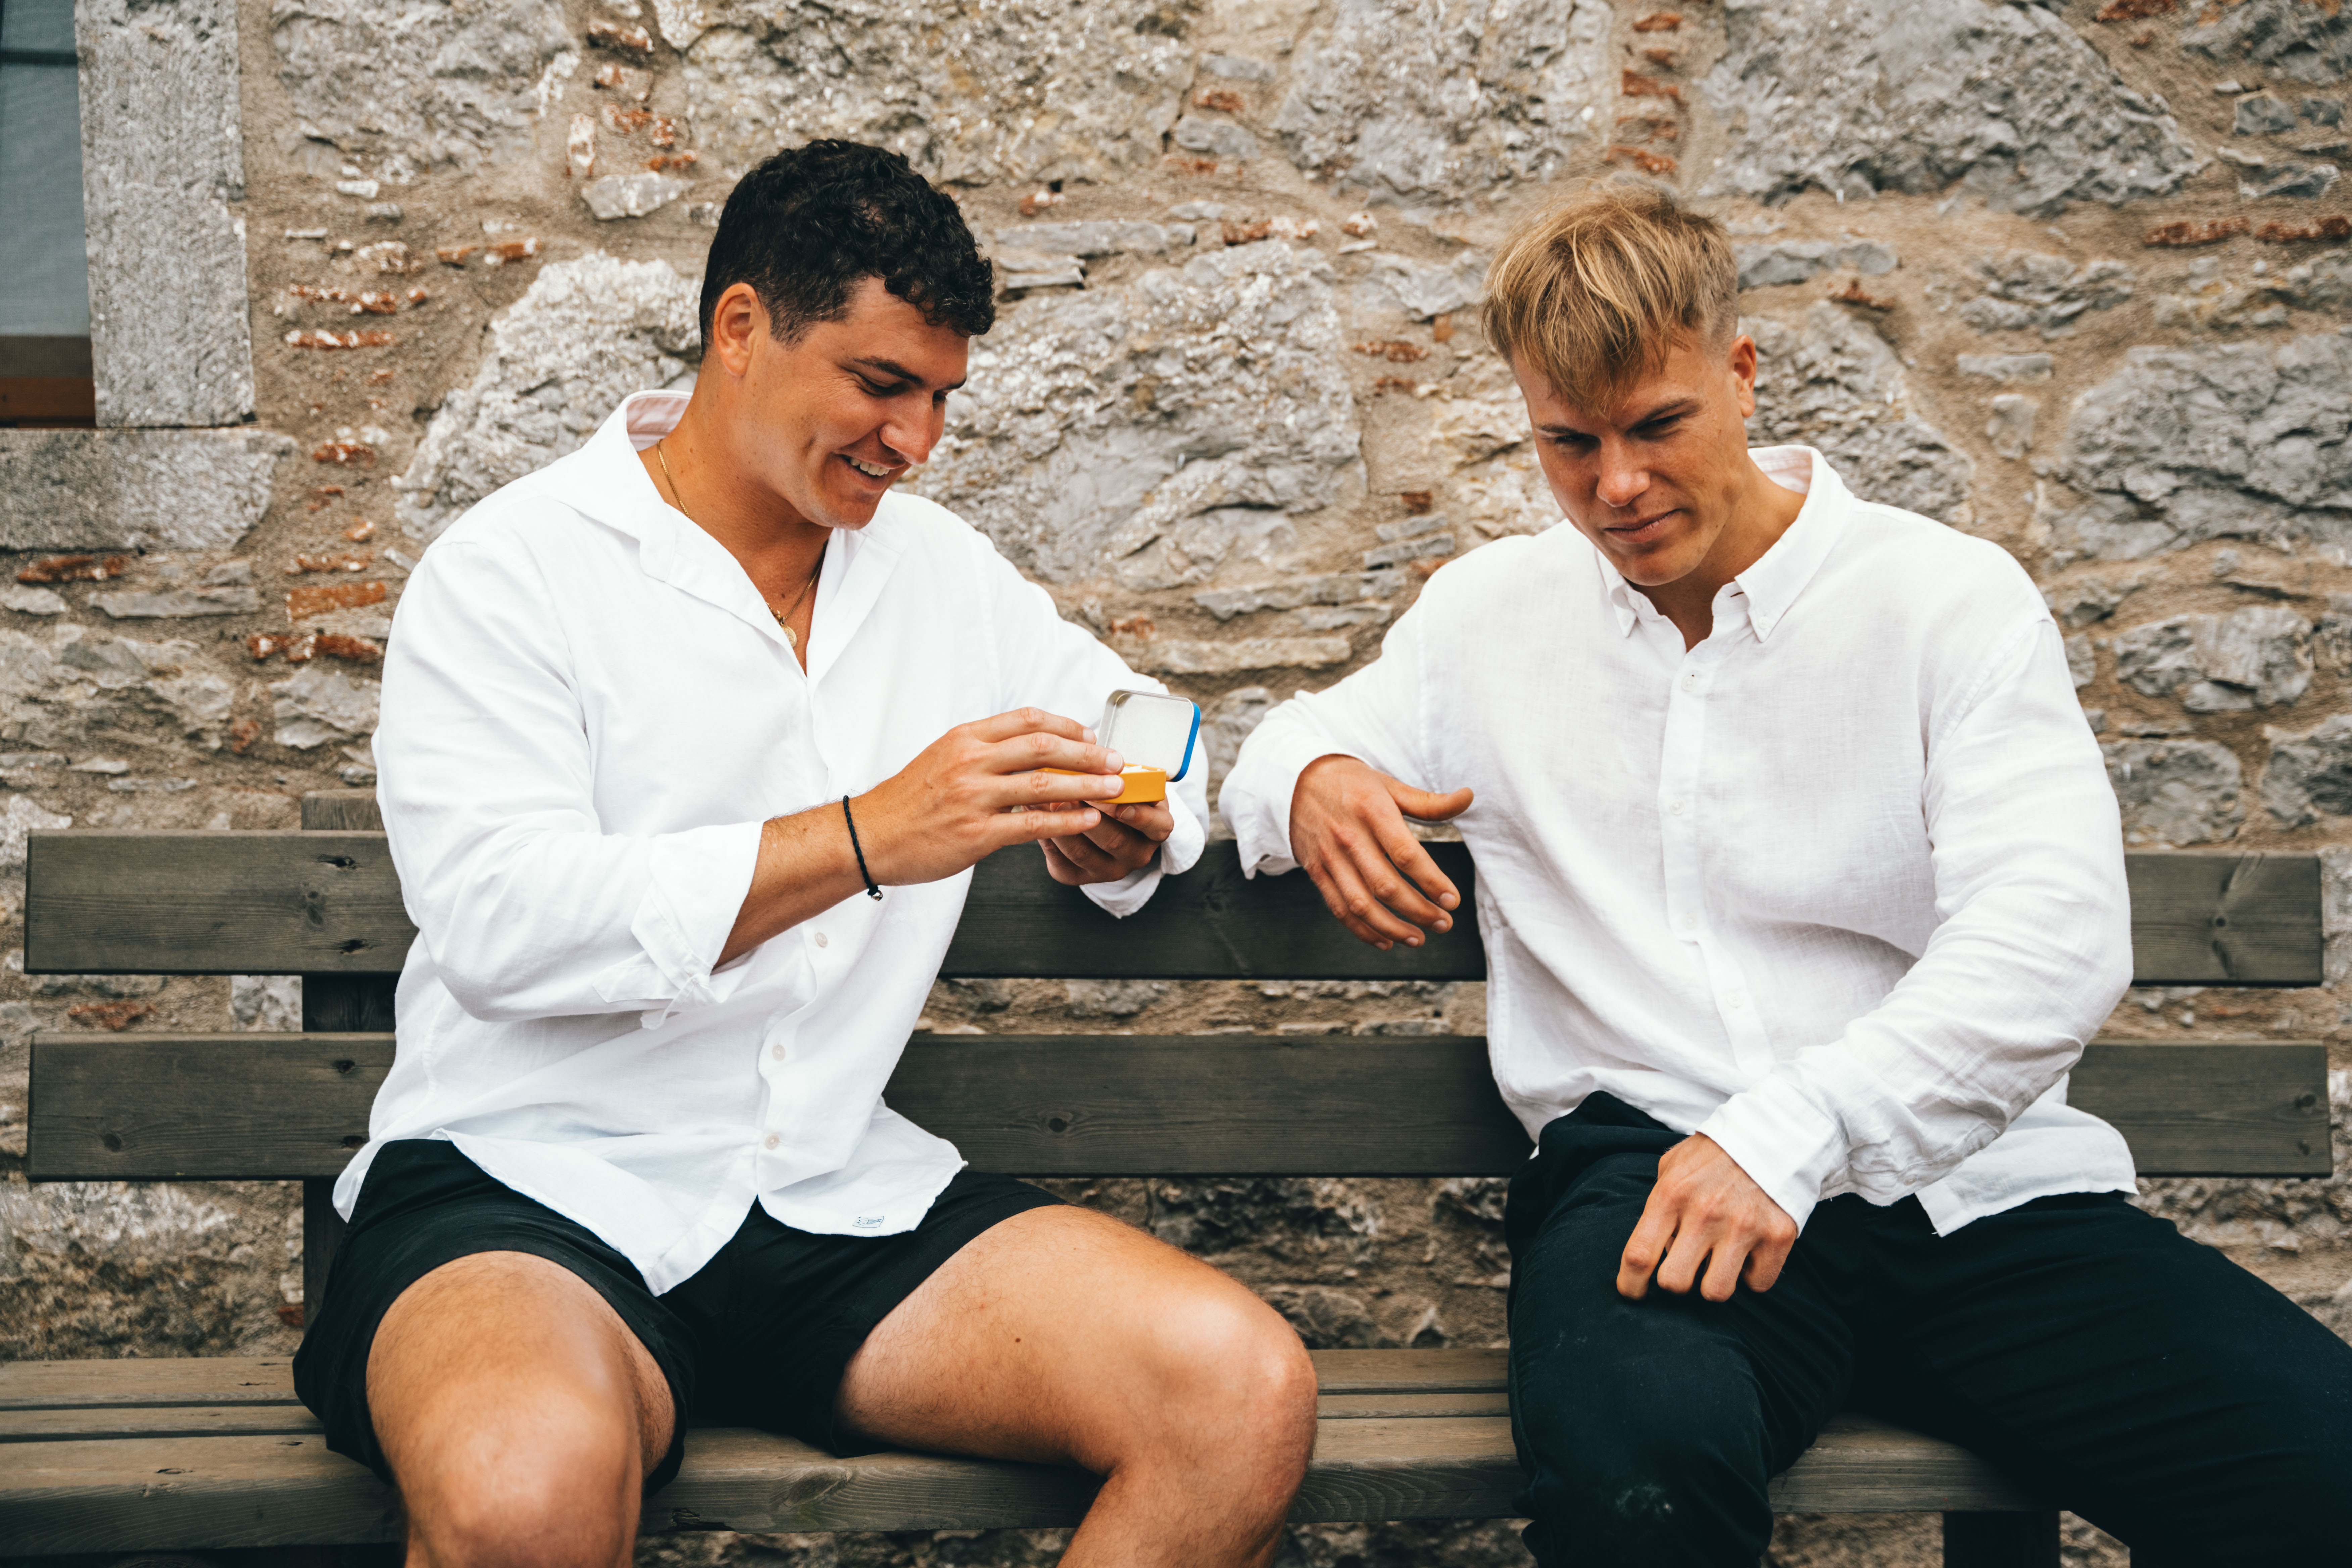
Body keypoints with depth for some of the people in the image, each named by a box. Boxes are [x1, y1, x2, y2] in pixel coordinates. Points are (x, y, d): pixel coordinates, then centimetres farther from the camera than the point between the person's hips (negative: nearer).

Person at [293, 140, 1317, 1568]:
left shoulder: (944, 569, 16)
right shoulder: (511, 574, -2)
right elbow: (495, 922, -16)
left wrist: (1121, 831, -1)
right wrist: (864, 838, -22)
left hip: (846, 1196, 5)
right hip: (534, 1186, -5)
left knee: (1246, 1396, -17)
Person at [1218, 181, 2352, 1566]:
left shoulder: (1950, 596, 6)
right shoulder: (1491, 609, 17)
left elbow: (2054, 937, -7)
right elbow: (1292, 744, 30)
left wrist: (1792, 1131, -22)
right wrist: (1314, 785, 2)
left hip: (1971, 1180, 0)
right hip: (1647, 1160, 0)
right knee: (1634, 1449, -37)